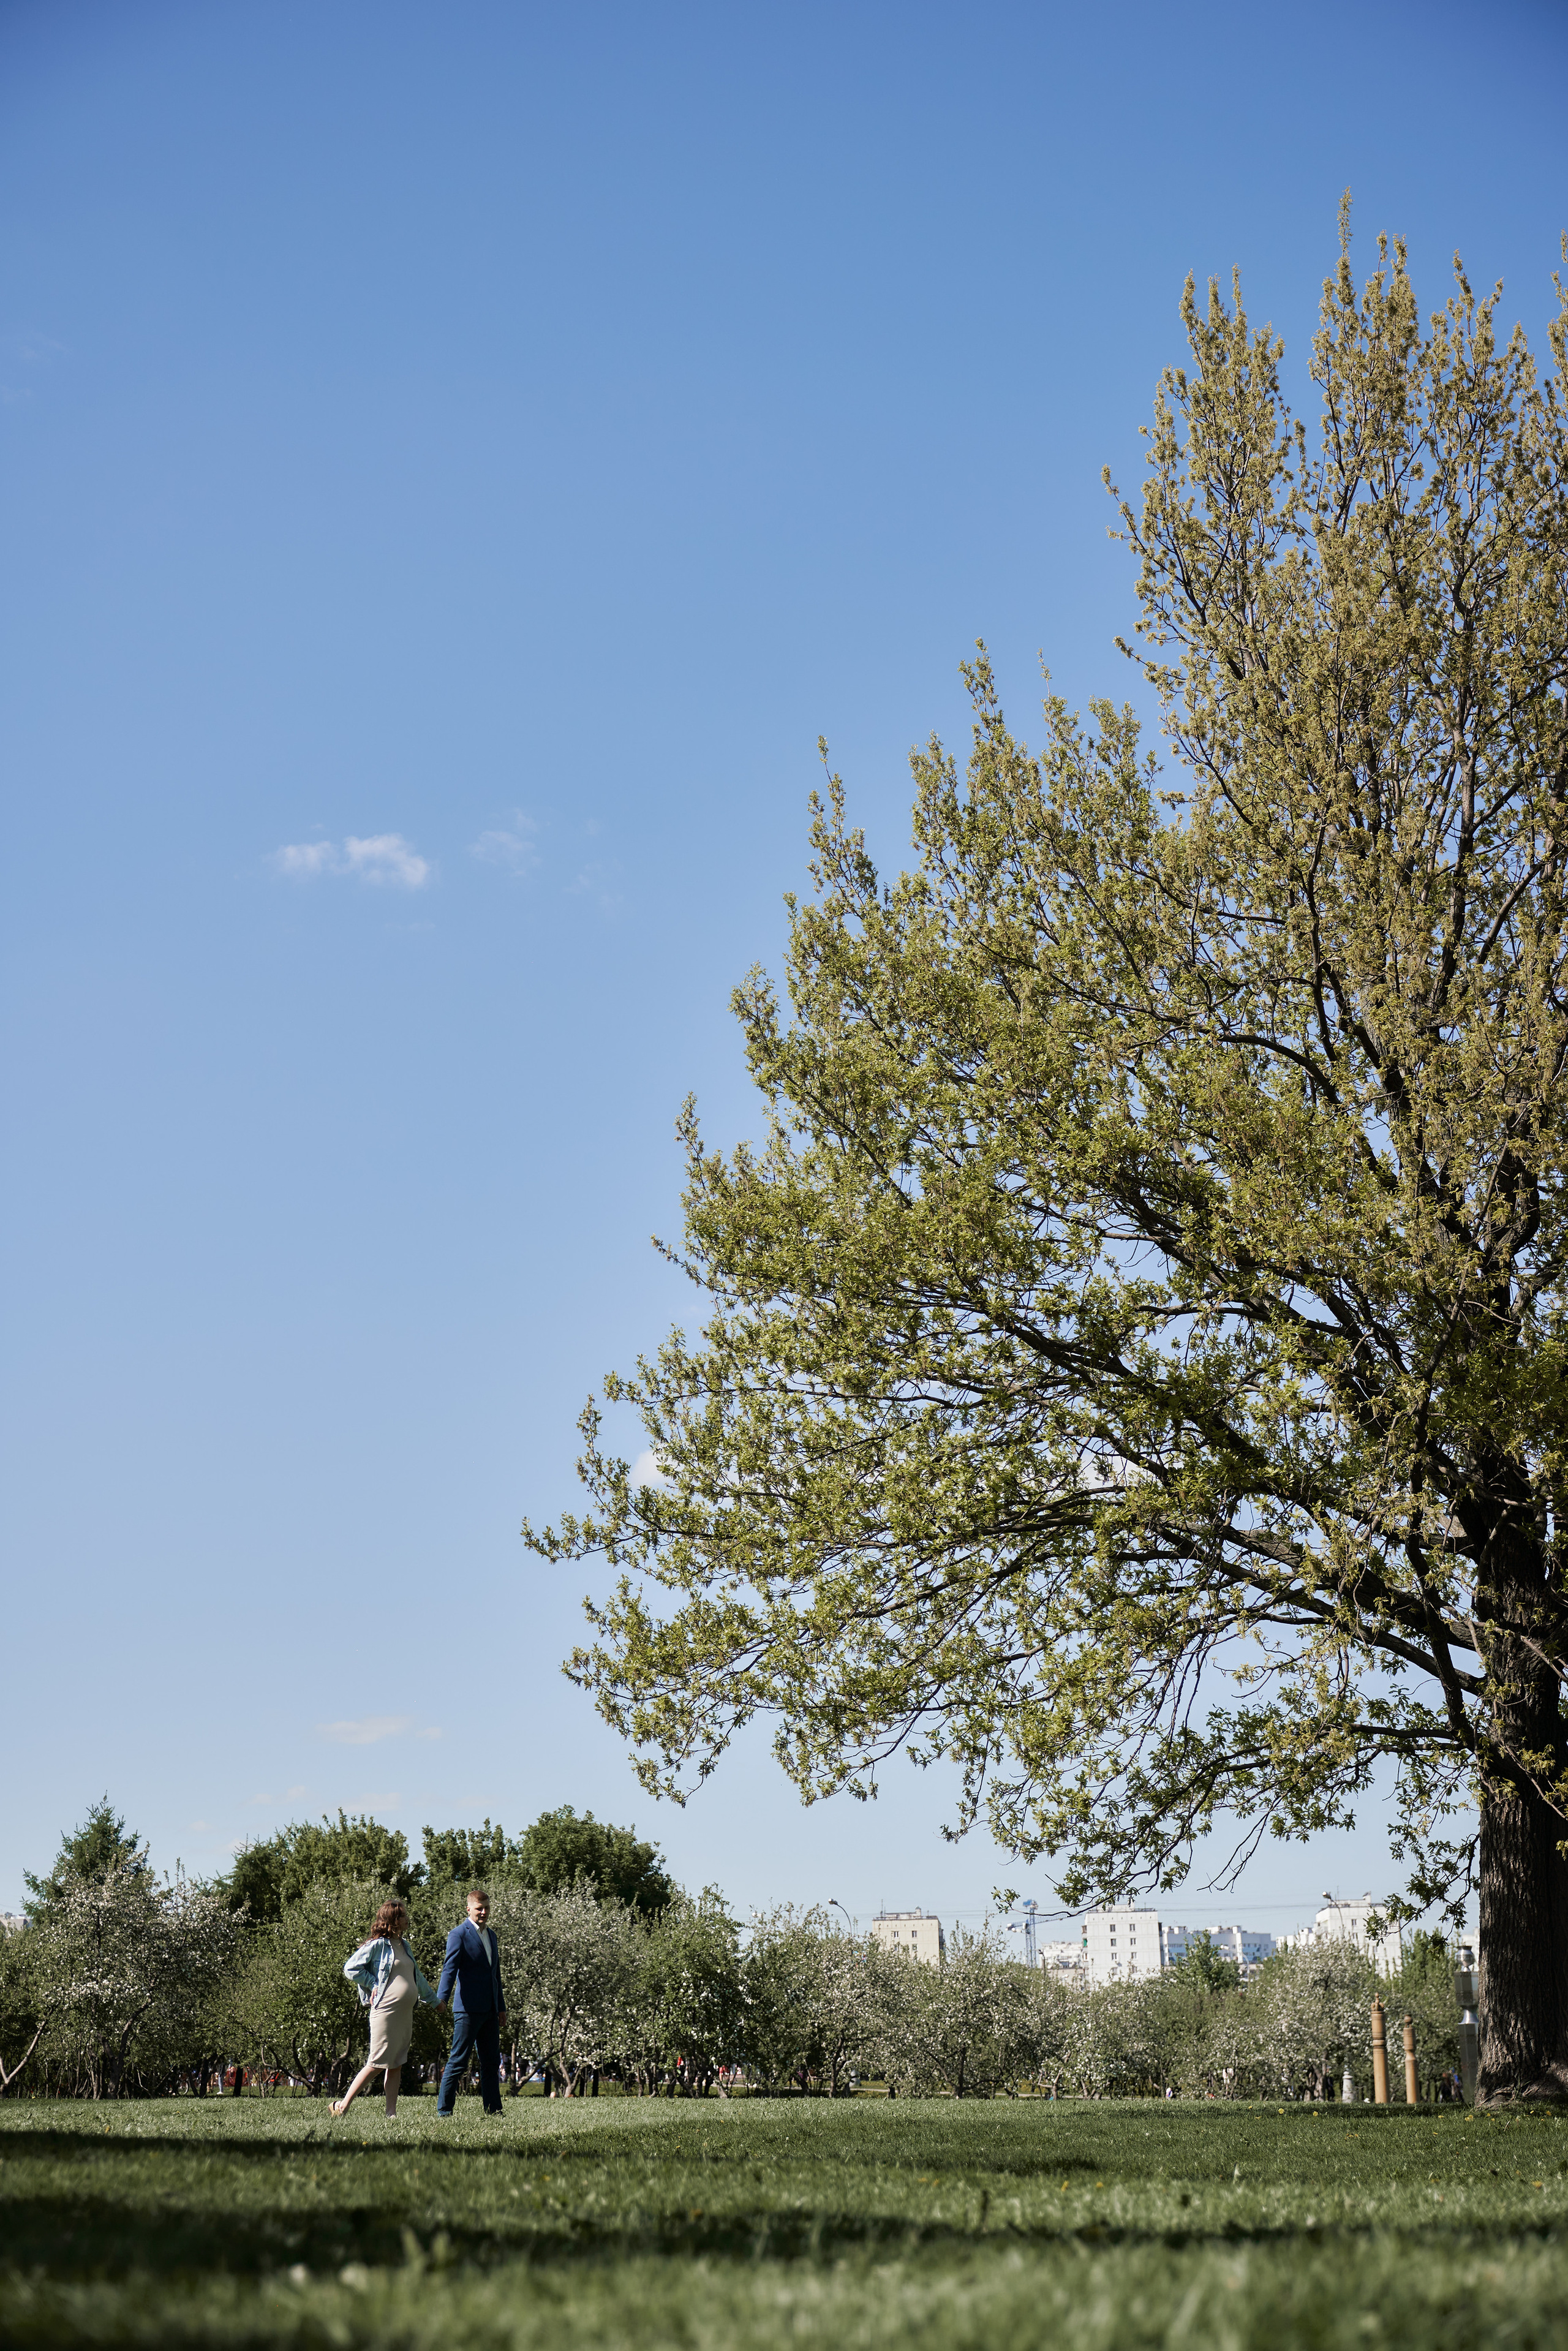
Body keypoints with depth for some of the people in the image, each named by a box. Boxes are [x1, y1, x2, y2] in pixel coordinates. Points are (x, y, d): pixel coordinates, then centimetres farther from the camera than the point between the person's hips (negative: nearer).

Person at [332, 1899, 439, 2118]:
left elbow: (417, 1976, 29)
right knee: (378, 2063, -8)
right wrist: (374, 1985, -11)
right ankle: (343, 2105, 0)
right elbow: (350, 1968, -11)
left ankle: (391, 2112, 8)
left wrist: (434, 2000, 34)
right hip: (386, 2010, -8)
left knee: (396, 2064, 6)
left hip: (405, 2012, 8)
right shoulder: (377, 1945, -8)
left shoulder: (404, 1945, 17)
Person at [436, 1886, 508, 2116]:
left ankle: (494, 2113, 14)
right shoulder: (459, 1935, -7)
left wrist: (501, 2007, 23)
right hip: (468, 2009, -8)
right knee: (458, 2062, -6)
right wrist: (442, 1998, -31)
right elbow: (450, 1969, -17)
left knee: (491, 2063, 10)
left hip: (490, 2011, 8)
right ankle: (444, 2111, 0)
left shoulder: (491, 1935, 17)